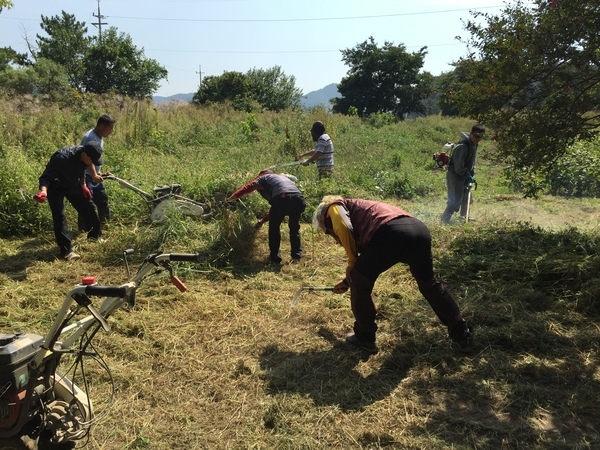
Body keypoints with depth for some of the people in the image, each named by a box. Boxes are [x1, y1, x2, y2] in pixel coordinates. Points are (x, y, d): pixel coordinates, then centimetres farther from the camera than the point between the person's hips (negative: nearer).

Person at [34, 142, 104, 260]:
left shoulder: (84, 158, -17)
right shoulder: (62, 158, -38)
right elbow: (46, 176, -38)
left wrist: (83, 186, 3)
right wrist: (43, 191, -55)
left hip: (73, 185, 7)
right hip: (56, 187, -6)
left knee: (88, 208, 8)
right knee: (59, 216, -15)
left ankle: (94, 238, 28)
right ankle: (66, 251, -14)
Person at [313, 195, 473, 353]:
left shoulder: (334, 208, 20)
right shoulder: (358, 209, 41)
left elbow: (345, 229, -4)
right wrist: (348, 281, 63)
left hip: (392, 234, -8)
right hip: (419, 229, 9)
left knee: (360, 284, 16)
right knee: (429, 283, 30)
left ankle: (364, 338, 28)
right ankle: (462, 334, 39)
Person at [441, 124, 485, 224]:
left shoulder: (474, 145, 5)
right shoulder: (463, 146, -25)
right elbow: (458, 167, -25)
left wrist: (472, 173, 8)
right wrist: (468, 176, -14)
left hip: (464, 175, 10)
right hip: (455, 175, -10)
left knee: (467, 198, 20)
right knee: (456, 201, -9)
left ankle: (463, 217, 38)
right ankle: (445, 219, 5)